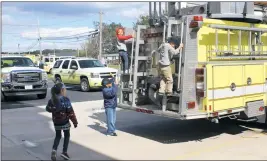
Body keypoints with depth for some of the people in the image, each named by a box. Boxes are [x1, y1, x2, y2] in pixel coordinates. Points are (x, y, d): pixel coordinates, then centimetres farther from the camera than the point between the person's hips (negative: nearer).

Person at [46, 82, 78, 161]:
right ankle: (64, 152, 11)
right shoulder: (66, 100, -17)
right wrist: (75, 122, -10)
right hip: (65, 121, -5)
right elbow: (70, 112, -17)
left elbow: (48, 109, 12)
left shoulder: (51, 100, -1)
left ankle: (54, 150, 0)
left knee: (58, 136, 19)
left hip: (56, 122, 5)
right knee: (67, 136, 13)